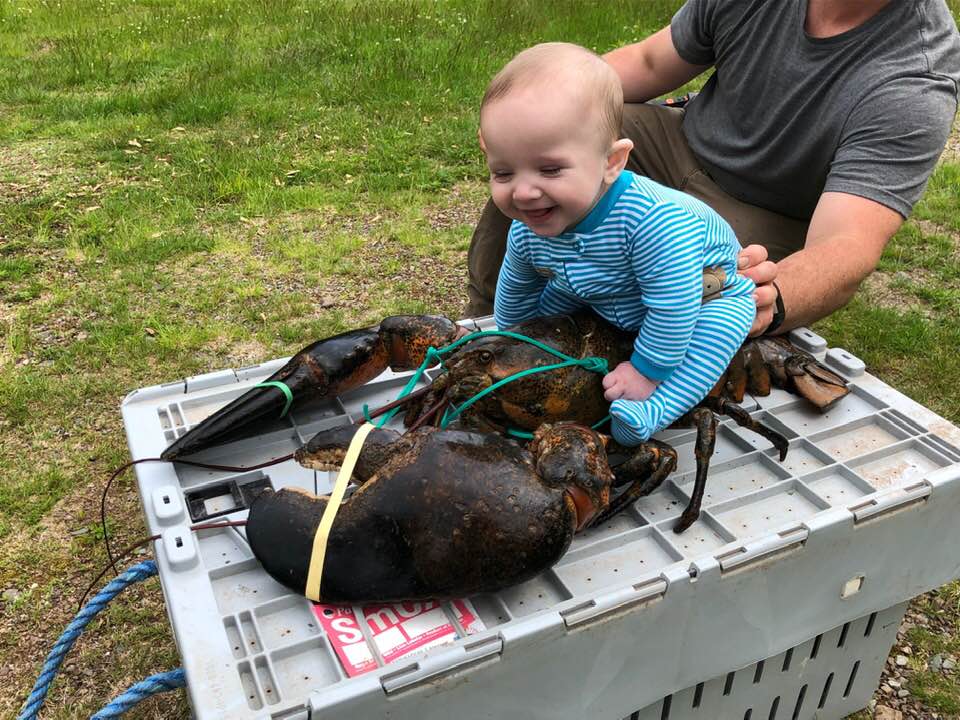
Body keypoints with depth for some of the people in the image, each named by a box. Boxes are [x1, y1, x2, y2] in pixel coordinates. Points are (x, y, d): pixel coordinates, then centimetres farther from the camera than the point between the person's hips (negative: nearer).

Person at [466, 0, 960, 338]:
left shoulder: (916, 85, -32)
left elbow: (848, 248, -41)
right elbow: (649, 65, -2)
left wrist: (770, 301, -63)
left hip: (767, 227, -4)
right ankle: (483, 319, 2)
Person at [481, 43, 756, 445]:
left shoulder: (651, 220, -47)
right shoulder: (528, 231, -23)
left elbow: (673, 304, -40)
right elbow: (517, 288, -1)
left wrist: (647, 370, -30)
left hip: (705, 291, -6)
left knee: (721, 323, -33)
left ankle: (650, 412, -38)